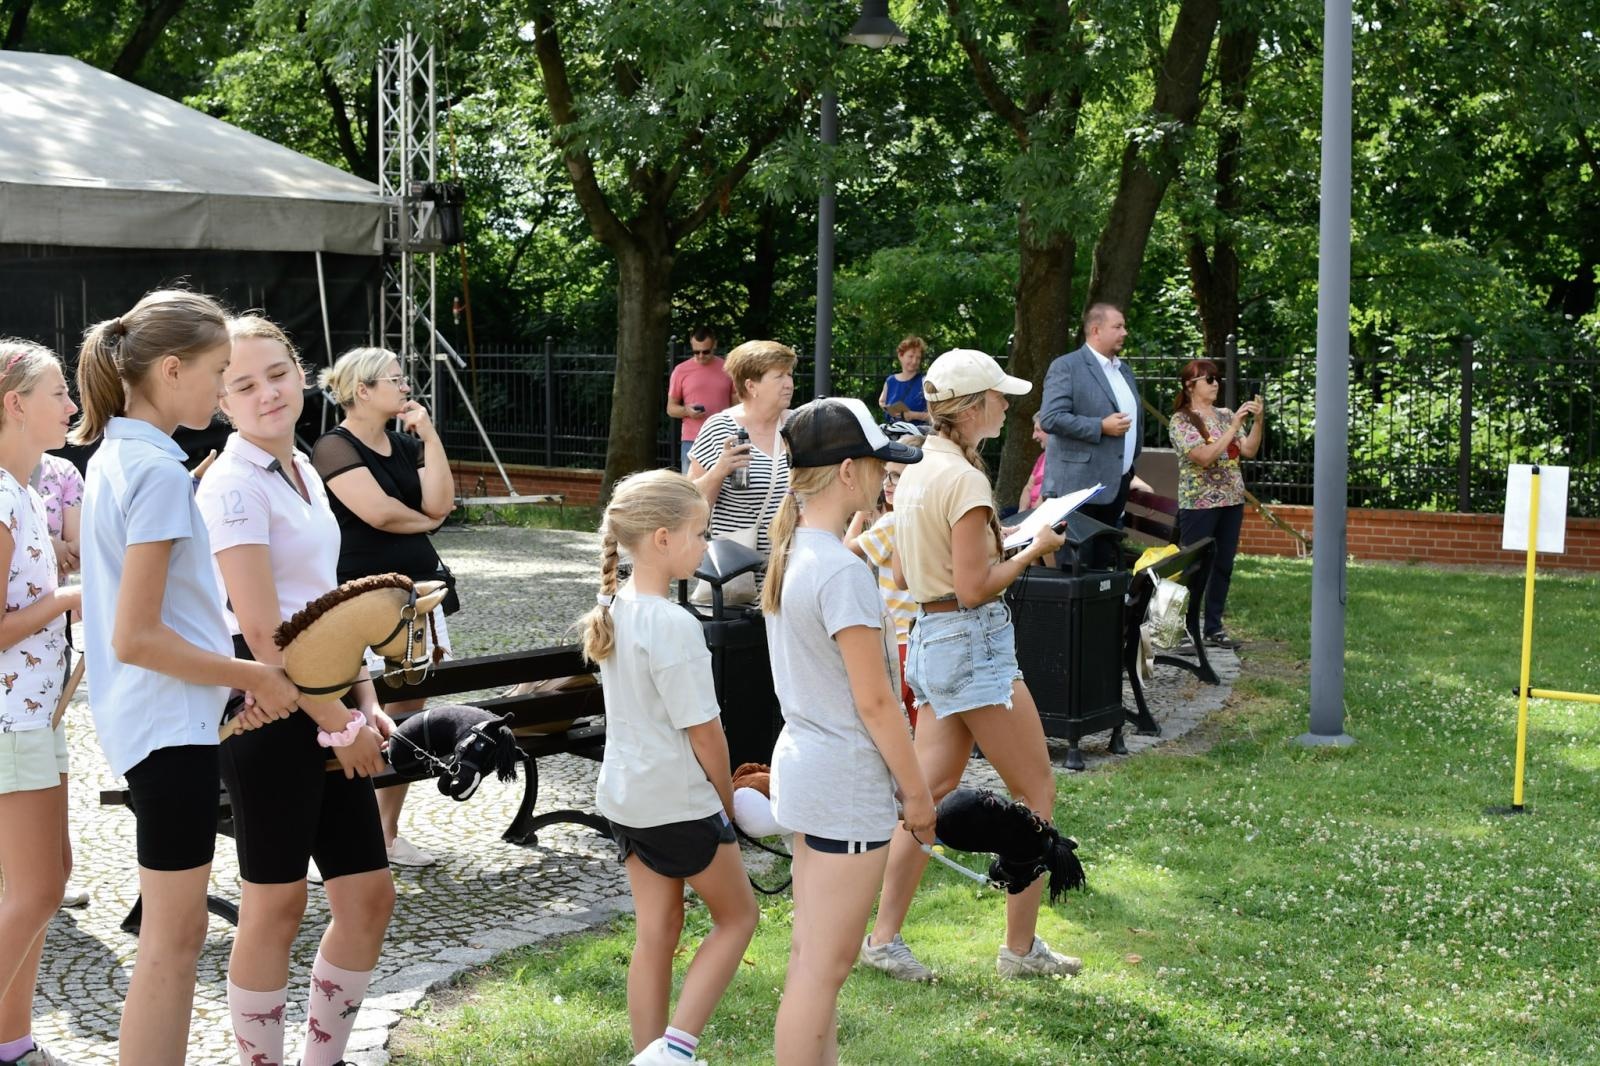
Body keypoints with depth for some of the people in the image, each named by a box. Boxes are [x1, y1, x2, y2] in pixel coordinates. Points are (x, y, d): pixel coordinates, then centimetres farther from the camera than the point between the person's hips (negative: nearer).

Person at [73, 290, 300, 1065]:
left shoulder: (114, 457, 10)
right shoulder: (158, 472, -19)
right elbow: (136, 639, -22)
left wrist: (236, 675, 10)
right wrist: (252, 676, -13)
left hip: (147, 719, 10)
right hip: (169, 726, -10)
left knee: (171, 930, 18)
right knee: (174, 935, -1)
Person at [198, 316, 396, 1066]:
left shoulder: (301, 469, 12)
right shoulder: (233, 485, -14)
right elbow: (262, 630, -18)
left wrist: (365, 703, 11)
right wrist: (339, 723, -14)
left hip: (328, 707, 8)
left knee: (369, 897, 10)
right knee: (275, 905, 2)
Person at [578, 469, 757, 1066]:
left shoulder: (613, 610, 2)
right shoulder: (673, 625, -24)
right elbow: (704, 731, -19)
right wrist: (728, 801, -2)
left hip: (624, 794, 7)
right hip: (679, 802, -7)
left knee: (655, 932, 15)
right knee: (737, 914, 11)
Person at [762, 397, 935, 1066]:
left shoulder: (791, 552, 6)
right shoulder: (843, 573, -22)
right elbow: (874, 702, -18)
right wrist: (918, 791, -10)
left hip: (801, 764, 10)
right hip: (846, 785, -9)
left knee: (812, 953, 18)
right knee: (824, 966, -1)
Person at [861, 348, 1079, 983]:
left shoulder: (916, 472, 11)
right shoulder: (964, 478, -18)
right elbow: (974, 587, -20)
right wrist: (1033, 550, -7)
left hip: (930, 638, 9)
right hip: (973, 642, -9)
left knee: (930, 793, 10)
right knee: (1037, 793, 3)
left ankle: (884, 937, 11)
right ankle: (1021, 949, 9)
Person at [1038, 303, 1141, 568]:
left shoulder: (1124, 371, 19)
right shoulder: (1066, 367, -7)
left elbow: (1136, 419, 29)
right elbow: (1050, 418, -17)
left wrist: (1131, 466, 20)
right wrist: (1101, 427, -18)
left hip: (1117, 486, 8)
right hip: (1079, 487, -8)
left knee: (1104, 564, 8)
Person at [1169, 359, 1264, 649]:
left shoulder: (1225, 415, 9)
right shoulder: (1181, 421, -8)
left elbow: (1249, 451, 5)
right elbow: (1205, 457, -19)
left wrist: (1257, 423, -9)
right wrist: (1234, 426, -20)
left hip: (1231, 501, 6)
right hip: (1199, 503, -6)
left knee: (1223, 566, 9)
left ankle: (1213, 627, 17)